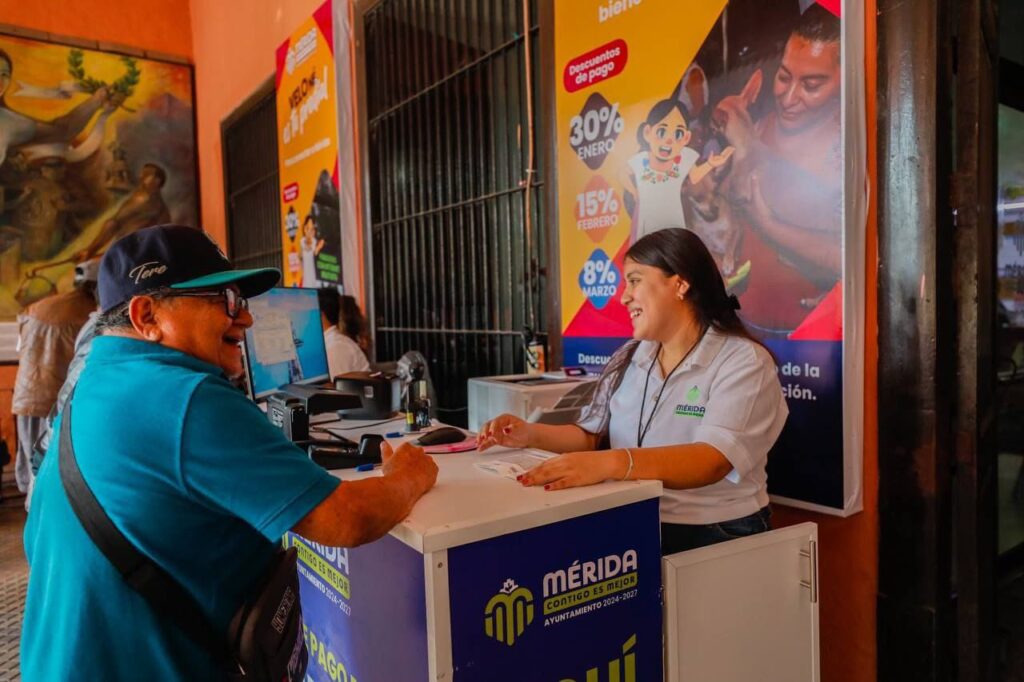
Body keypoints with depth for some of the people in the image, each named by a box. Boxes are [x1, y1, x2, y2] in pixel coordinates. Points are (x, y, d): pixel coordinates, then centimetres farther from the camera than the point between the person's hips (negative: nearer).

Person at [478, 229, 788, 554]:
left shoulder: (743, 361, -10)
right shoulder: (628, 359, 9)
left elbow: (712, 461, -26)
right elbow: (591, 434, 15)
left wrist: (609, 464, -40)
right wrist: (530, 434, -4)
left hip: (715, 536, -5)